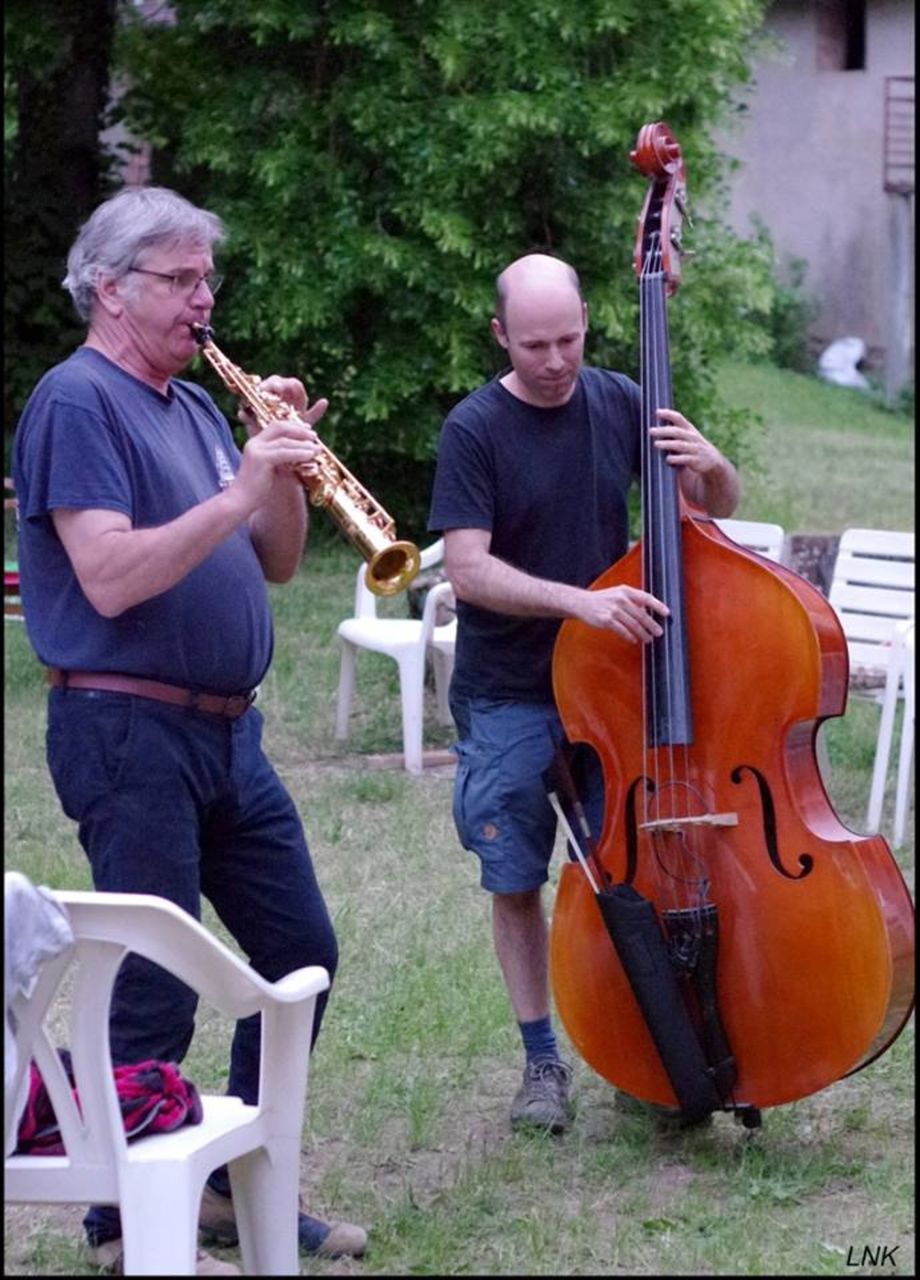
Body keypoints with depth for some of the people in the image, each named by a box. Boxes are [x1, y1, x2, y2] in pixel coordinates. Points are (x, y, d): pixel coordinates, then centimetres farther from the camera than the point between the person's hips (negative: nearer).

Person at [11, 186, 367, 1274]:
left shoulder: (195, 406, 16)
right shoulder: (77, 400, -10)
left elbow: (275, 565, 15)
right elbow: (108, 579, -22)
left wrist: (288, 470, -2)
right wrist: (235, 493, -23)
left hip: (225, 729, 9)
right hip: (128, 730, -9)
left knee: (300, 952, 13)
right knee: (153, 991, -5)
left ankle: (238, 1186, 25)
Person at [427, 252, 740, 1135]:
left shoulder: (618, 403, 0)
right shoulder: (475, 430, -11)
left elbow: (717, 508, 8)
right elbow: (468, 569, -19)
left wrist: (710, 466, -15)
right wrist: (579, 600, -32)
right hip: (507, 697, -2)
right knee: (516, 882, 4)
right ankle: (541, 1061, 16)